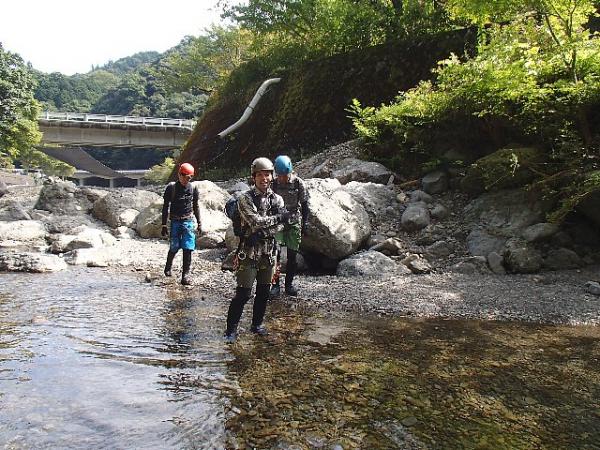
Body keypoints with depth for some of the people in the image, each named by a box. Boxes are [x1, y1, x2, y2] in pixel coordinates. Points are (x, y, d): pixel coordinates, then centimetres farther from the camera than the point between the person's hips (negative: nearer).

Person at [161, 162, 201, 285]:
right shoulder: (171, 187, -4)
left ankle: (185, 275, 1)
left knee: (188, 249, -6)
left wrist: (199, 223, 14)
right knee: (174, 248, 2)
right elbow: (165, 207, 0)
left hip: (188, 221, 1)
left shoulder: (193, 189, 3)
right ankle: (168, 267, 31)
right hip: (175, 221, -1)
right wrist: (164, 225, -2)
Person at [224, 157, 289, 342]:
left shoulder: (277, 199, 7)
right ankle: (231, 329, 5)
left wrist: (262, 233, -19)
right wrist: (278, 217, -12)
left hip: (269, 252, 5)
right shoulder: (245, 198, -6)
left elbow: (279, 225, -4)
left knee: (264, 292, 13)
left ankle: (257, 324, 29)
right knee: (243, 294, -5)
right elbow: (255, 221, -18)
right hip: (249, 252, -5)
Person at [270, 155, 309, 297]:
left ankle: (289, 284, 18)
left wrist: (305, 224, -1)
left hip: (294, 222, 0)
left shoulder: (299, 183, -6)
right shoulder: (273, 184, -3)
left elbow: (304, 205, 1)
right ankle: (275, 284, -3)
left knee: (292, 255, 5)